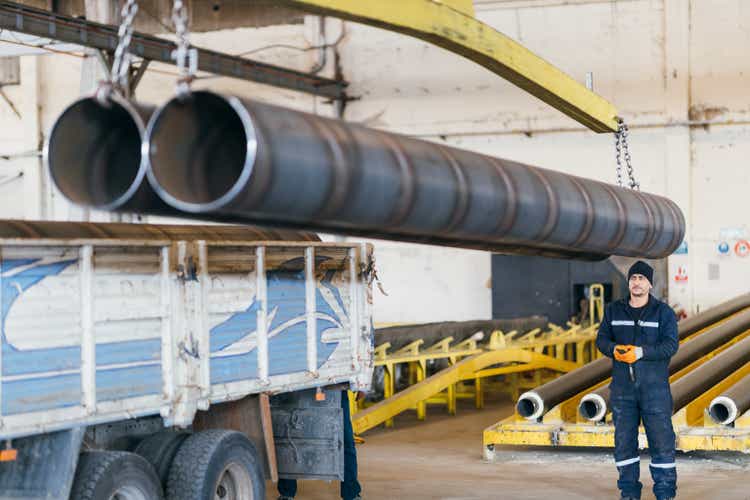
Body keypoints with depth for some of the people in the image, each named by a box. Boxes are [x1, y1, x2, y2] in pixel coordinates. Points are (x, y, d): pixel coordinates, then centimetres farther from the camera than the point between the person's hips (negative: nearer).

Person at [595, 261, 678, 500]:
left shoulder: (663, 312, 1)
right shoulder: (613, 310, 11)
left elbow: (671, 344, -9)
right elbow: (601, 338, 7)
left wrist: (641, 352, -22)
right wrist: (614, 349, -16)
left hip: (654, 387, -3)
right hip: (622, 387, 3)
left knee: (661, 438, -3)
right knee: (624, 439, 6)